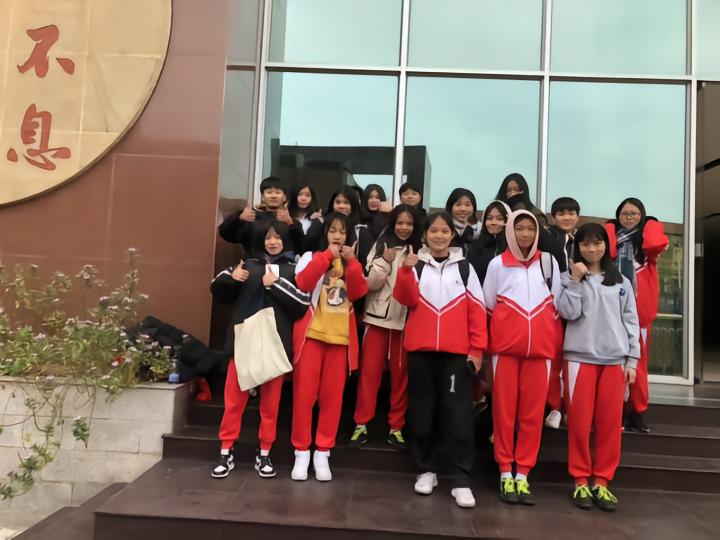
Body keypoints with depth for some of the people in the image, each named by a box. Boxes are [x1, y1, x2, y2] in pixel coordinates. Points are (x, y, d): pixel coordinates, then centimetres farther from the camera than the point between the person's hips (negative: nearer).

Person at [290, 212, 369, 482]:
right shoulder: (311, 257, 5)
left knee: (332, 395, 4)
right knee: (304, 393, -1)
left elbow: (359, 293, -3)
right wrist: (326, 256, -15)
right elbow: (302, 284, -15)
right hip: (311, 332, -2)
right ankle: (301, 451, 10)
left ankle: (322, 452, 13)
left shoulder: (351, 263, 14)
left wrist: (352, 263, -12)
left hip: (340, 336, 3)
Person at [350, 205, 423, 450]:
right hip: (378, 316, 0)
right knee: (369, 371, 5)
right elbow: (370, 283, -3)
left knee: (401, 373, 8)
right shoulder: (381, 246, 2)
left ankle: (396, 427, 20)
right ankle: (361, 424, 15)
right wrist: (384, 262, -16)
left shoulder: (420, 251, 2)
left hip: (405, 319, 0)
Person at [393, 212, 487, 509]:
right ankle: (426, 470, 21)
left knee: (458, 413, -3)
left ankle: (461, 480, 2)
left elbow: (477, 310, 4)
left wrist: (477, 349, -1)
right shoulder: (416, 265, 7)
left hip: (457, 351, -1)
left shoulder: (464, 267, 7)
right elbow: (406, 299, -6)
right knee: (422, 411, 8)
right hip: (420, 348, 1)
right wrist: (406, 270, -19)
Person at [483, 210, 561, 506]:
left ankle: (523, 475, 14)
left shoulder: (549, 262, 9)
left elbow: (556, 306, 14)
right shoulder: (498, 264, 4)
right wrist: (488, 342, 9)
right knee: (504, 409, 2)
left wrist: (553, 342, 11)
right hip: (505, 347, -1)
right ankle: (506, 473, 14)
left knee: (532, 412, 3)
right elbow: (488, 306, 9)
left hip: (540, 348, 2)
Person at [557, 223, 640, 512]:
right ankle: (581, 481, 11)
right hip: (580, 357, -2)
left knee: (610, 421, 2)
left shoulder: (621, 281, 12)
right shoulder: (570, 279, 7)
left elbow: (631, 321, 10)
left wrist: (632, 359, 4)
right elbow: (569, 313, -6)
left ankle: (601, 481, 13)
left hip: (614, 359, 2)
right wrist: (576, 281, -10)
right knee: (580, 421, 0)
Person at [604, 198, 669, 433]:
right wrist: (612, 230, -5)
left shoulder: (648, 233, 13)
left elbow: (657, 246, -12)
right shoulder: (610, 233, 11)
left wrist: (648, 225, -1)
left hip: (640, 308, 1)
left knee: (639, 360, 5)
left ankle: (637, 412, 13)